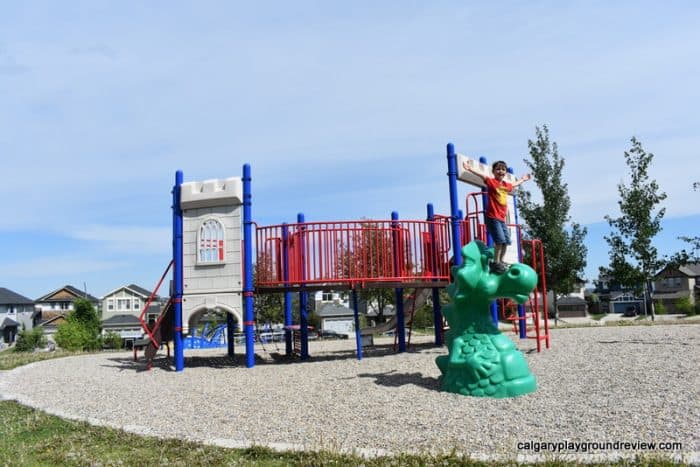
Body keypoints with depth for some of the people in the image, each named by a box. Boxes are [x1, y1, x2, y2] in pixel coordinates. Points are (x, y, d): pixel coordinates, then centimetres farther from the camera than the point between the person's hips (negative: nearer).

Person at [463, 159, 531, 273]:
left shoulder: (506, 185, 15)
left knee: (506, 241, 8)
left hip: (502, 218, 8)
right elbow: (482, 176, -19)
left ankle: (501, 262, 19)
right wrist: (470, 169, -33)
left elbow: (514, 184, 38)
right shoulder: (491, 182, -5)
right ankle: (496, 263, -6)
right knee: (500, 240, -15)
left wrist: (523, 179, 55)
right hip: (492, 217, -8)